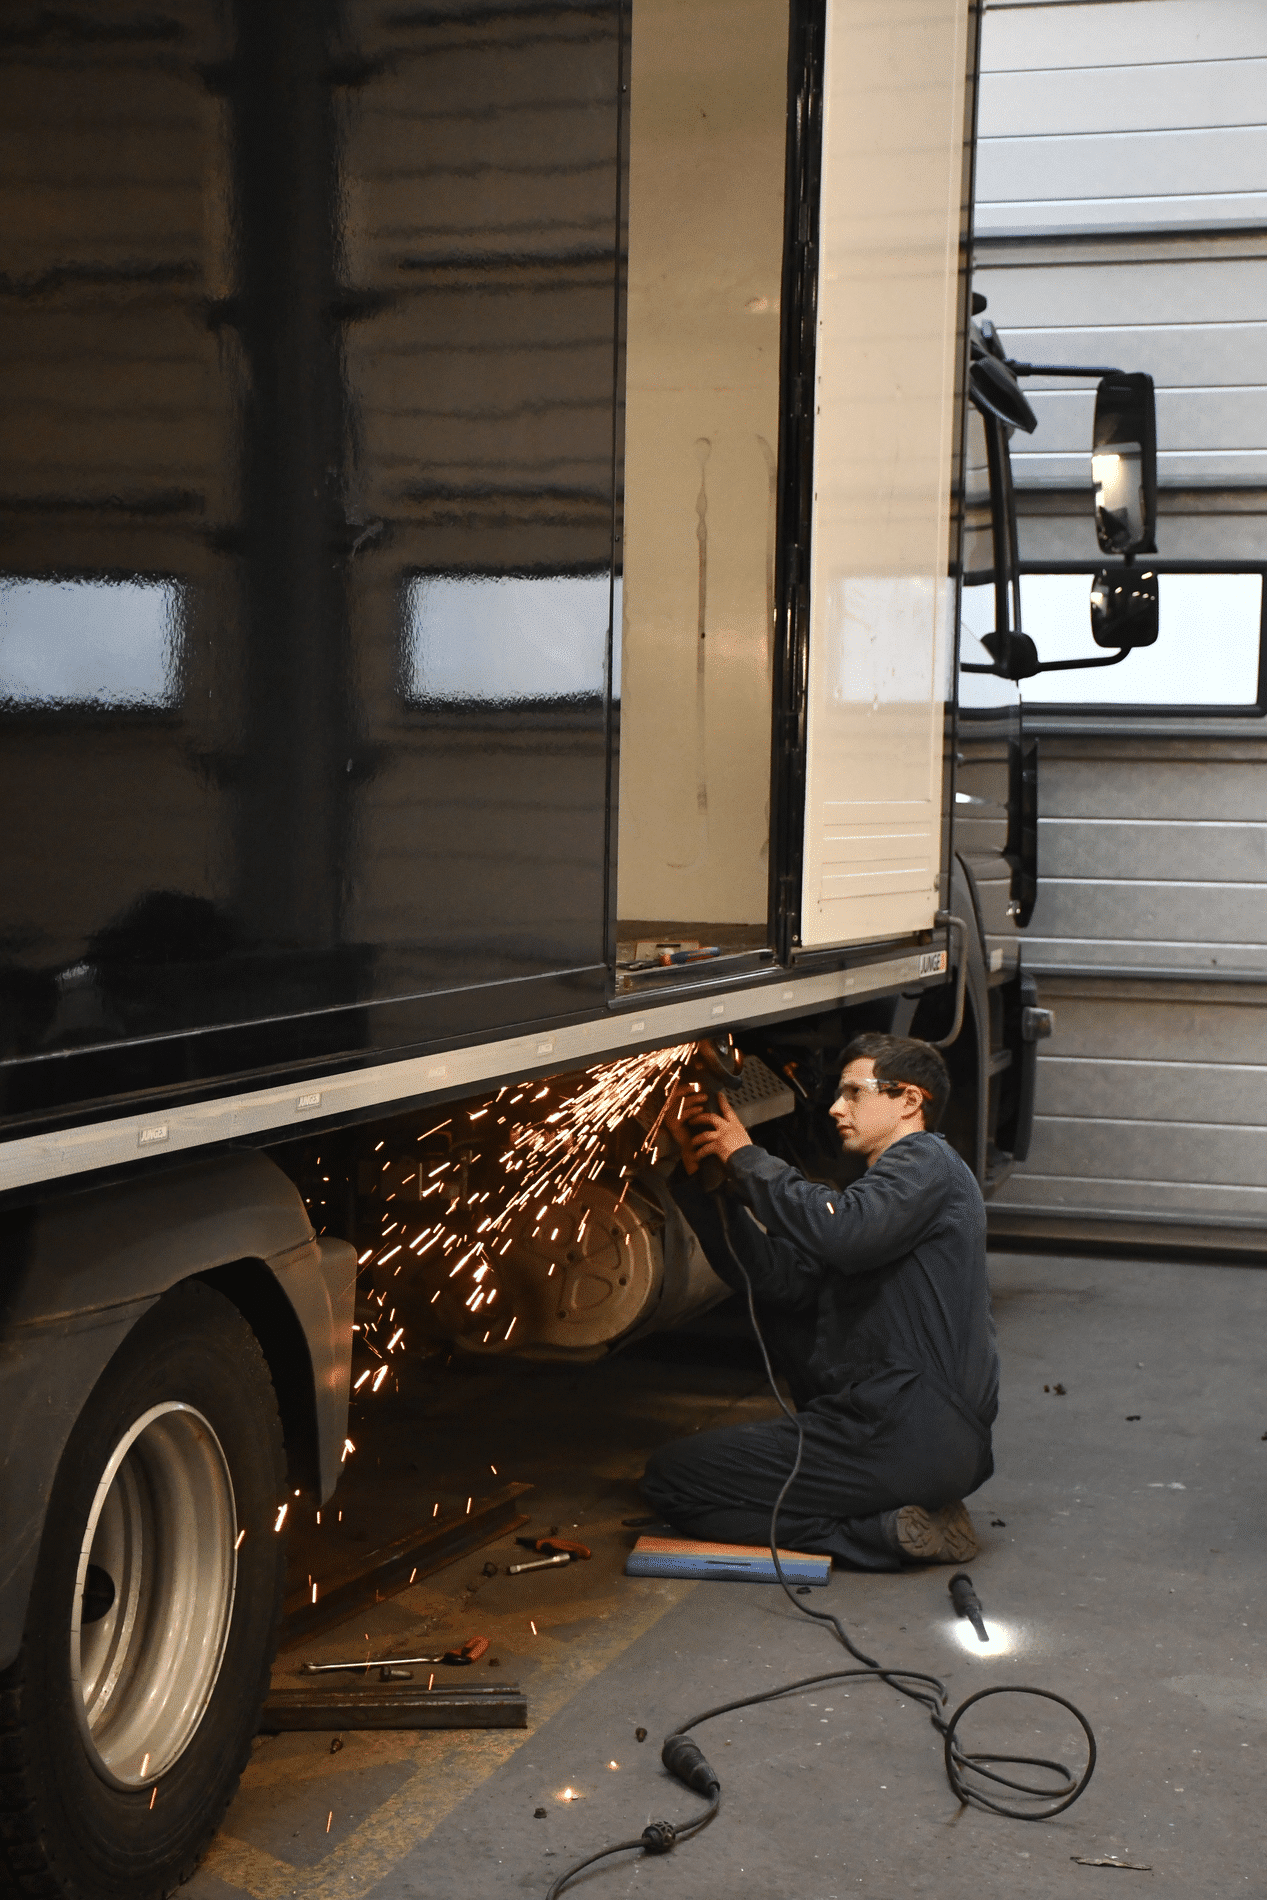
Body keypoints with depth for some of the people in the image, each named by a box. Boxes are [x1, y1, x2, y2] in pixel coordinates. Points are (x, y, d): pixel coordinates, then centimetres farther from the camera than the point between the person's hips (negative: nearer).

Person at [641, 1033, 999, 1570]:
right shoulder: (890, 1185, 24)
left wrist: (748, 1158, -14)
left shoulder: (925, 1162, -5)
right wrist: (701, 1175, 8)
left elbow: (841, 1232, -27)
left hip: (910, 1440, -10)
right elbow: (775, 1274, 13)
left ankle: (882, 1532, -10)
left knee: (670, 1479, -5)